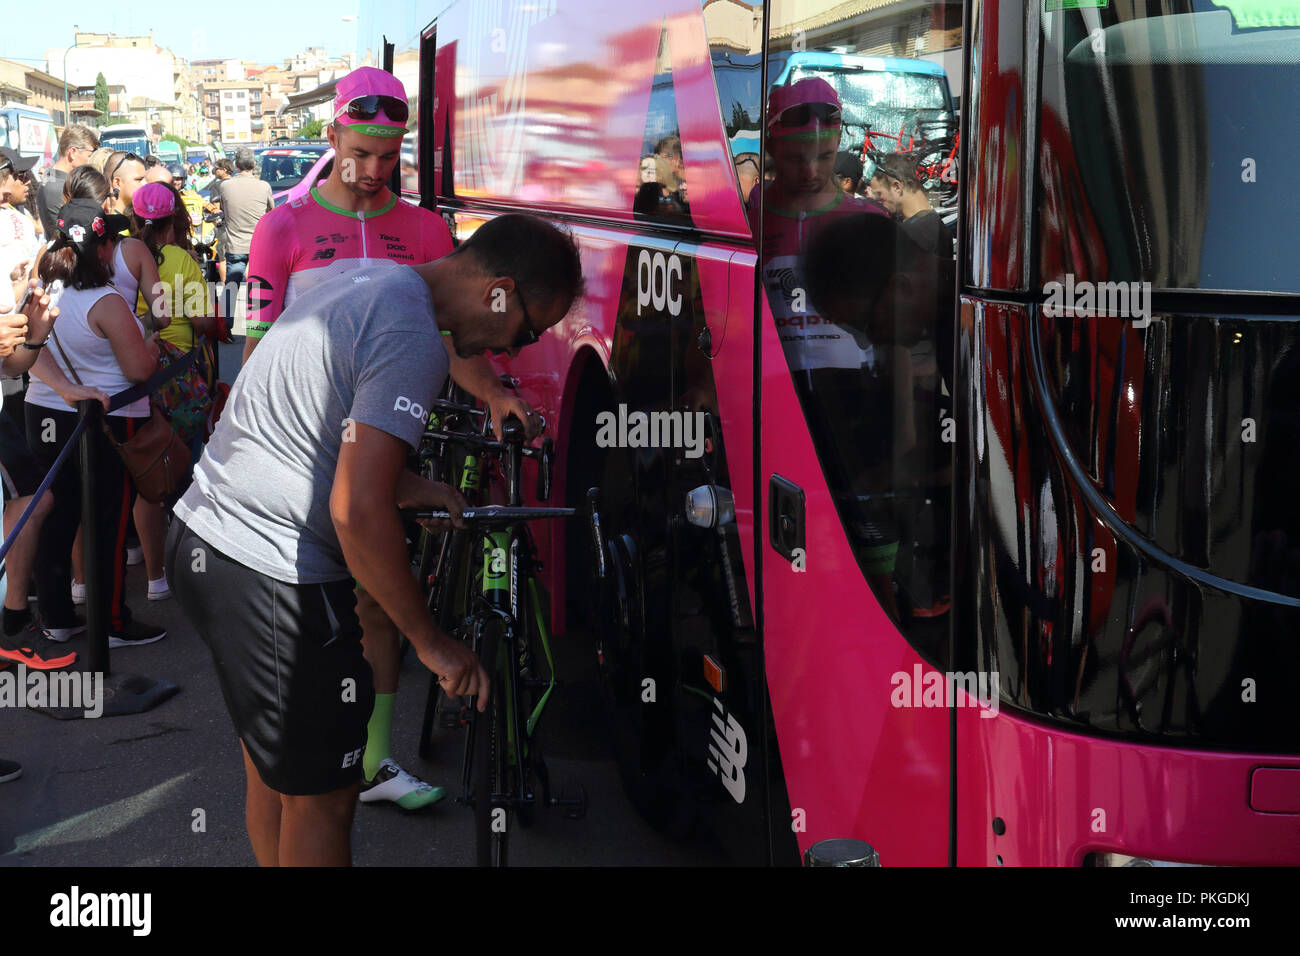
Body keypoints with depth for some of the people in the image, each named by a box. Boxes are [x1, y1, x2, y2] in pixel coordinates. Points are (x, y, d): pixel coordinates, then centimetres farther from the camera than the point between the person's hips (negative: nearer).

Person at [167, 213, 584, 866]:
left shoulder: (371, 281, 9)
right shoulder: (413, 340, -21)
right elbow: (357, 513, -28)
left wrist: (406, 487, 14)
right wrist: (432, 643, -17)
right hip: (269, 577, -10)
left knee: (273, 770, 23)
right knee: (322, 795, 4)